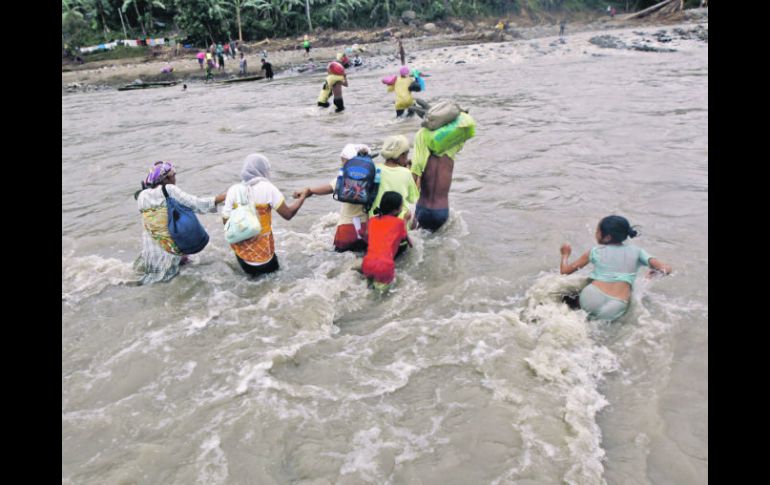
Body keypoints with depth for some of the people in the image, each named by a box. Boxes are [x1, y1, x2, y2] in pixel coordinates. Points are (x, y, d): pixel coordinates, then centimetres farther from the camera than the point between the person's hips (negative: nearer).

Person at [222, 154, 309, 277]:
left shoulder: (233, 190, -7)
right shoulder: (267, 188, -16)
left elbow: (226, 220, -5)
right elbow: (288, 214, -13)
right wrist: (303, 197, 2)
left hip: (241, 249, 4)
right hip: (262, 252, -4)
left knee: (251, 272, 30)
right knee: (272, 269, 25)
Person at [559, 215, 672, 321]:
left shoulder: (595, 251, 11)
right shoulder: (636, 251, 13)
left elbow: (564, 270, 14)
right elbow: (666, 269, 6)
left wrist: (565, 254, 34)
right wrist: (655, 271, 28)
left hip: (590, 301, 0)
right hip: (615, 309, 0)